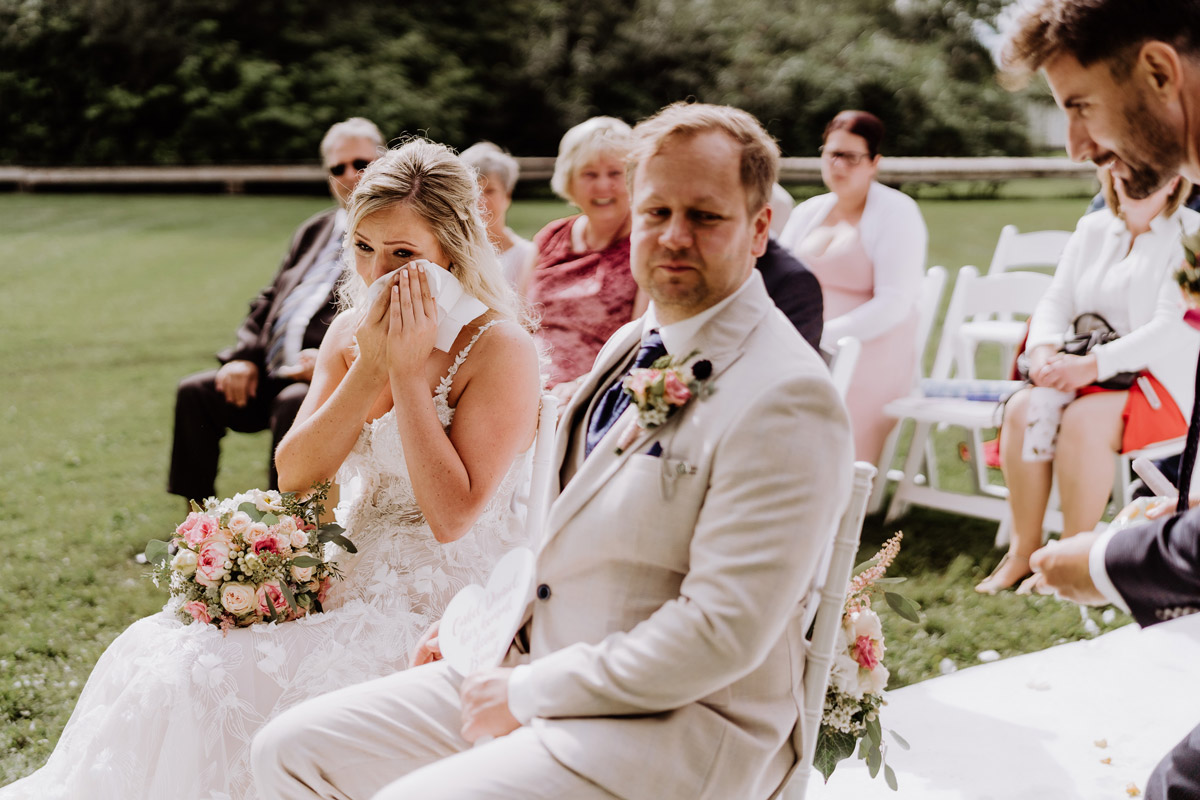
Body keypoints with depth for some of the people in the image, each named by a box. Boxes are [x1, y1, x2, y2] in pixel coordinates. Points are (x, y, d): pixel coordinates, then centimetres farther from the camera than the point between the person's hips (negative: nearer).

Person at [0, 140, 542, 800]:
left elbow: (451, 515, -21)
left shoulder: (499, 347, -14)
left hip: (447, 610, -6)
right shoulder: (350, 331, 6)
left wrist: (409, 369, -21)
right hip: (355, 582, 7)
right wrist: (368, 366, -15)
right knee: (160, 655, -9)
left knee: (212, 685, -20)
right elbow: (294, 479, -3)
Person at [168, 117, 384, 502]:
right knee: (194, 391, -8)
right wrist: (246, 357, 5)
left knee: (292, 404, -35)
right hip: (271, 372, 8)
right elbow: (269, 300, 23)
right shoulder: (315, 231, 24)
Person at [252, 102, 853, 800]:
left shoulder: (787, 400, -19)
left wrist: (529, 693, -17)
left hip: (681, 726, -8)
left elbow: (721, 632, -23)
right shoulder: (631, 343, 11)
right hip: (542, 667, 8)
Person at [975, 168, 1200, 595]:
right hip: (1084, 373, 6)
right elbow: (1056, 301, 10)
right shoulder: (1092, 229, 14)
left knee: (1084, 420, -33)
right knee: (1024, 409, -22)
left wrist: (1093, 365, -26)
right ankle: (1023, 548, -15)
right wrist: (1043, 351, -13)